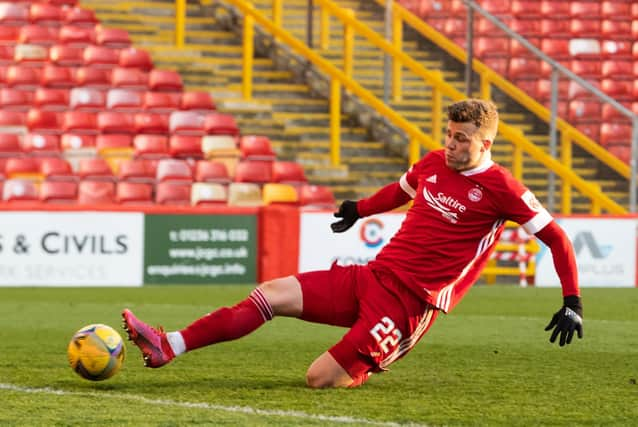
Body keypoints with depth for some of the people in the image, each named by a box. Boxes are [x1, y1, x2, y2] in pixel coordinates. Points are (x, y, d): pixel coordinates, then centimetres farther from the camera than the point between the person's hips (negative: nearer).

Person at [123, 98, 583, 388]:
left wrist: (573, 303, -11)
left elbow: (557, 238, -7)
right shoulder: (434, 163, 9)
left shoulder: (500, 188, -11)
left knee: (321, 378, -16)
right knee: (272, 293, -8)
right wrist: (361, 209, 45)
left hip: (409, 301, -7)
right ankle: (167, 346, -9)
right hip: (373, 275, 7)